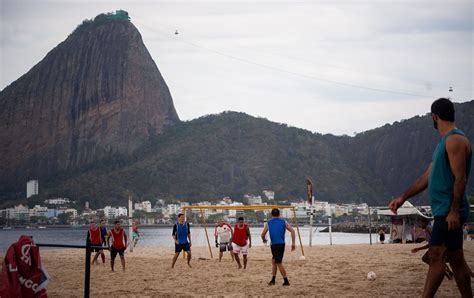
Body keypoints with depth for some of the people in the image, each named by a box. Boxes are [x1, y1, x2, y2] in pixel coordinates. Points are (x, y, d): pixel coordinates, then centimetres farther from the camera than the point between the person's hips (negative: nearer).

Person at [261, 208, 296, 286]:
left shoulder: (268, 223, 6)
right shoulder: (283, 222, 9)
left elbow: (263, 234, 7)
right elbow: (292, 231, -3)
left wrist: (264, 240, 30)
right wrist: (293, 243, -2)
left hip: (274, 244, -4)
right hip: (281, 244, 4)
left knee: (279, 263, 0)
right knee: (274, 261, 18)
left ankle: (286, 281, -2)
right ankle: (273, 280, 21)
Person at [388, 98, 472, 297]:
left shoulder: (454, 140, -12)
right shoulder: (445, 142, 19)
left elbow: (460, 178, -19)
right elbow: (427, 176, 22)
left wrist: (454, 211, -22)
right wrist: (403, 197, 21)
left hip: (449, 211, -10)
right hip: (444, 211, 10)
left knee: (436, 256, -13)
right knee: (455, 259, 10)